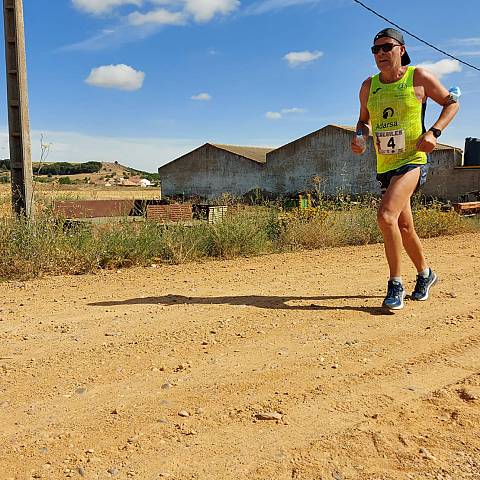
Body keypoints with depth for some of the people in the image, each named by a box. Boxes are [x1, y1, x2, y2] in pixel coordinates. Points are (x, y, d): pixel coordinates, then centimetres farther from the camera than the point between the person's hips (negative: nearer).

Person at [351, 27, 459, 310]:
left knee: (386, 216, -26)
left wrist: (434, 132, -11)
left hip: (413, 161, -6)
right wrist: (361, 137, -2)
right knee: (404, 228, 13)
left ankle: (396, 285, -13)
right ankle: (425, 274, 36)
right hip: (385, 166, 6)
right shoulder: (369, 86, 8)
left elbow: (452, 103, 5)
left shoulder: (419, 77, -4)